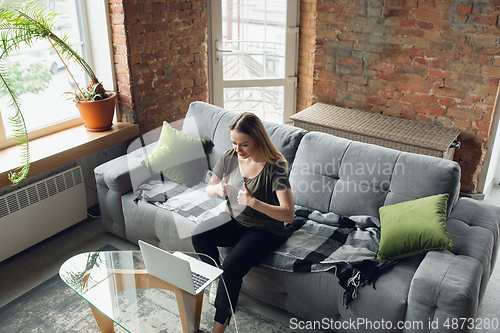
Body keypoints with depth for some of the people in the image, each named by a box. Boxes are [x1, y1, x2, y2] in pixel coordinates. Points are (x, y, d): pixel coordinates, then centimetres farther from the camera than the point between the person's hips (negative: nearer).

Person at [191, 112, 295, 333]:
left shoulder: (275, 167, -22)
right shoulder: (230, 157, -6)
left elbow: (289, 215, -28)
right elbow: (209, 189, 8)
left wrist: (253, 202, -40)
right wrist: (217, 189, -17)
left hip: (265, 230, -5)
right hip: (234, 220, 6)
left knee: (231, 267, -27)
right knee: (199, 235, -22)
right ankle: (219, 284, -1)